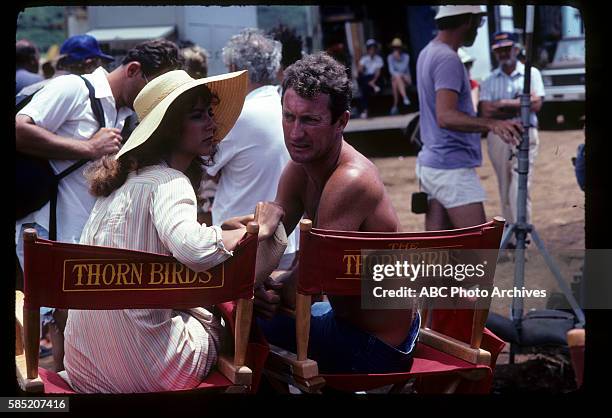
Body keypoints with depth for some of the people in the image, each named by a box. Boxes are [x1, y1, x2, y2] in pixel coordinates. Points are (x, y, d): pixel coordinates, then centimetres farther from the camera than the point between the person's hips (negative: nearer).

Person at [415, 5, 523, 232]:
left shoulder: (428, 53, 14)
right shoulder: (448, 60, -16)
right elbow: (446, 117, -28)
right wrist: (491, 124, -40)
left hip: (430, 162, 10)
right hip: (452, 168, -10)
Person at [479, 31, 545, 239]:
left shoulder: (531, 73, 5)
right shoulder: (489, 80, 9)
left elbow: (536, 104, -7)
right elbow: (486, 111, -3)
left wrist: (505, 103, -7)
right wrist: (519, 106, -7)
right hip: (497, 135, 3)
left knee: (521, 184, -13)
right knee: (505, 187, 5)